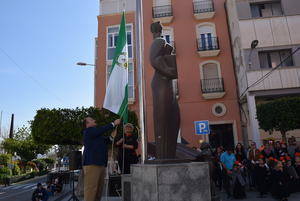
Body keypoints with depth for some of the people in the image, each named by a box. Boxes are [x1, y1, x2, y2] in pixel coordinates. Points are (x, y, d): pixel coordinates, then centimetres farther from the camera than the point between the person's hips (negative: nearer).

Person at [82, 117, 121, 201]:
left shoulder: (96, 132, 26)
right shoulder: (88, 130, -3)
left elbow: (104, 141, 25)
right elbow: (102, 129, -15)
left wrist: (112, 137, 9)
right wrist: (114, 123, -8)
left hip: (100, 164, 9)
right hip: (92, 163, -9)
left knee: (99, 189, 9)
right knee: (91, 188, -9)